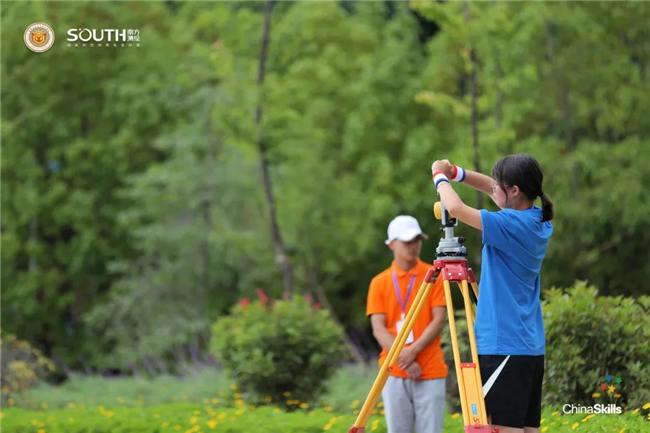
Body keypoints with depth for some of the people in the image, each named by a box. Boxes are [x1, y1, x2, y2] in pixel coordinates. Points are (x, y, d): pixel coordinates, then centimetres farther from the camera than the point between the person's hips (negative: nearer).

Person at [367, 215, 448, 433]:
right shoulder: (380, 282, 7)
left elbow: (439, 321, -3)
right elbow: (379, 329, 1)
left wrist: (413, 350, -16)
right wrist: (403, 360, -13)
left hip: (430, 373, -1)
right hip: (394, 373, 1)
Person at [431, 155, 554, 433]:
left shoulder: (512, 224, -16)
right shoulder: (539, 223, 9)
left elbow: (457, 209, -22)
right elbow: (493, 190, 24)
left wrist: (440, 176, -3)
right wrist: (456, 173, 14)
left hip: (504, 345, -9)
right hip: (531, 345, 9)